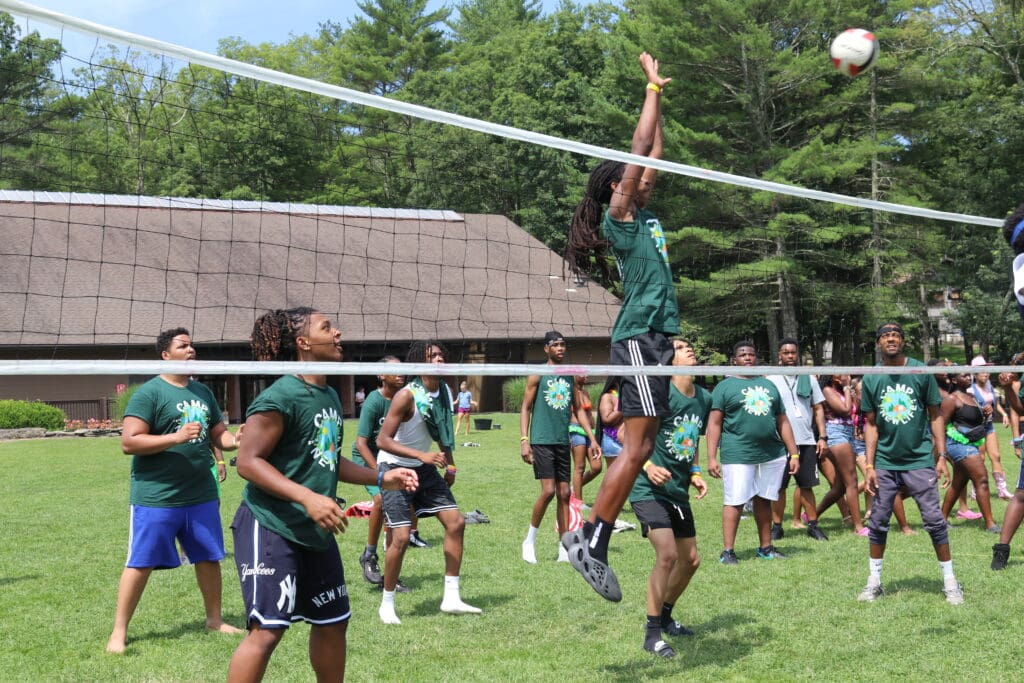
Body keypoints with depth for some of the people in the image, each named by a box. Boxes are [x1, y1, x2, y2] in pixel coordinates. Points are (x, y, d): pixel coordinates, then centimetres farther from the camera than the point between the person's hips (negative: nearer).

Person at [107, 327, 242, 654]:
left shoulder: (202, 392, 12)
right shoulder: (149, 393, -10)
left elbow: (219, 435, 17)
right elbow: (129, 442, -17)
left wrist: (238, 441, -6)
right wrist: (176, 437, -24)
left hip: (201, 495, 6)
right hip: (155, 497, -6)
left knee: (209, 558, 13)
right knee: (141, 564, -1)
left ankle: (214, 619, 30)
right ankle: (119, 631, 10)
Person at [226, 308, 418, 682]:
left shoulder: (330, 396, 11)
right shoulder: (280, 396, -16)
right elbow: (248, 461, -20)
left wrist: (381, 478, 15)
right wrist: (308, 498, -28)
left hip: (316, 532, 9)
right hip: (270, 528, -9)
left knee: (333, 621, 16)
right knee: (267, 629, -13)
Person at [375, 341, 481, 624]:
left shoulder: (444, 392, -1)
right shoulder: (406, 396, -23)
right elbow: (383, 440, -27)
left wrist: (449, 463, 11)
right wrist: (421, 455, -35)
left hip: (423, 467, 8)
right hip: (394, 467, -7)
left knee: (455, 522, 0)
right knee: (401, 537, -14)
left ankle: (451, 598, 8)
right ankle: (387, 605, 5)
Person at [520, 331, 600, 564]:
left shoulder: (570, 376, 13)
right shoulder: (538, 375, -1)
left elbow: (578, 409, 17)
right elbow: (526, 407, -1)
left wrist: (592, 438, 10)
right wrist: (524, 440, -10)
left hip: (563, 442, 5)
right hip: (541, 441, -5)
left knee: (564, 494, 4)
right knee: (548, 490, -14)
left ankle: (564, 551, 8)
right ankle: (530, 540, 3)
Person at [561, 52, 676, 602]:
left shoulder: (642, 215, 19)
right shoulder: (619, 216, -3)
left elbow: (653, 154, 25)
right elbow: (640, 146, -6)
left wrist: (657, 97, 25)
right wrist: (653, 87, 2)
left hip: (656, 336, 9)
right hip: (638, 336, -9)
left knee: (642, 447, 6)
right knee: (636, 448, -13)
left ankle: (591, 541, 8)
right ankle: (588, 540, -11)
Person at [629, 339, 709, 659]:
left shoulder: (704, 398, 6)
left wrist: (695, 473, 5)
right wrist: (648, 466, -25)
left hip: (679, 491, 8)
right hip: (649, 489, -8)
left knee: (690, 560, 13)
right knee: (667, 554, -20)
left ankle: (665, 617, 36)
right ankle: (652, 634, -8)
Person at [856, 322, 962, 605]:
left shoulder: (921, 372, -3)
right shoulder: (871, 379, 1)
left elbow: (935, 416, 1)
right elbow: (871, 424, 5)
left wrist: (941, 456, -5)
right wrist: (869, 466, 0)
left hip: (919, 461, -2)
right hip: (885, 463, 2)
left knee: (935, 520, -2)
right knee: (878, 522, 4)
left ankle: (950, 581, 9)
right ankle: (874, 582, 16)